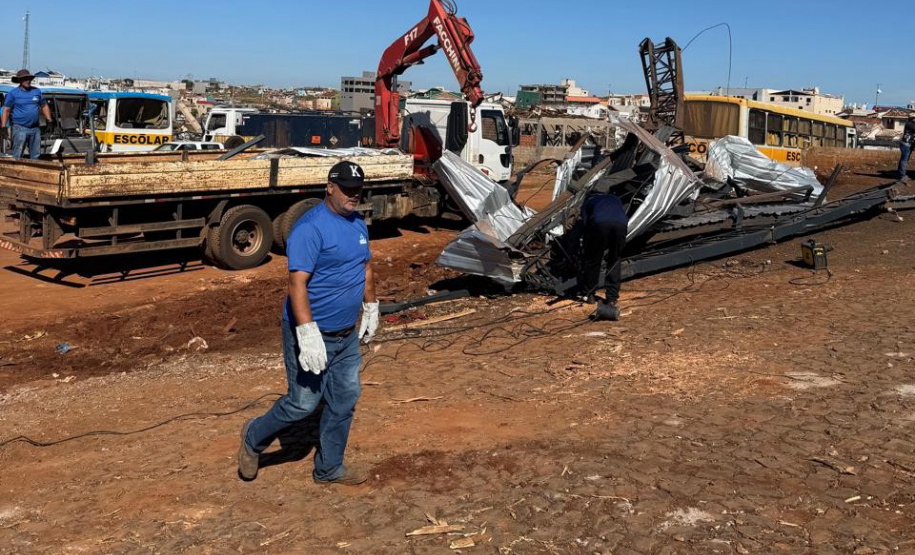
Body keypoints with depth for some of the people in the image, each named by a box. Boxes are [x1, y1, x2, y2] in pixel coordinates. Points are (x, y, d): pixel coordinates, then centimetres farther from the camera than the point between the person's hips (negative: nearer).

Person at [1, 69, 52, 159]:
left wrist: (49, 121, 12)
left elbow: (44, 106, 20)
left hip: (35, 129, 5)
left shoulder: (37, 91, 11)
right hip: (20, 129, -4)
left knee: (36, 155, 12)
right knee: (17, 156, -6)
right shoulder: (13, 93, -1)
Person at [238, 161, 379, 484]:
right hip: (313, 335, -8)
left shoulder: (358, 224, 8)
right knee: (303, 403, 1)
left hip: (347, 335, 8)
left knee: (344, 401, 12)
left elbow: (366, 268, 23)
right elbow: (297, 284, -26)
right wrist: (308, 334, -31)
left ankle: (329, 468, 28)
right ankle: (253, 439, 28)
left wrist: (371, 309, 24)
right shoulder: (311, 227, -20)